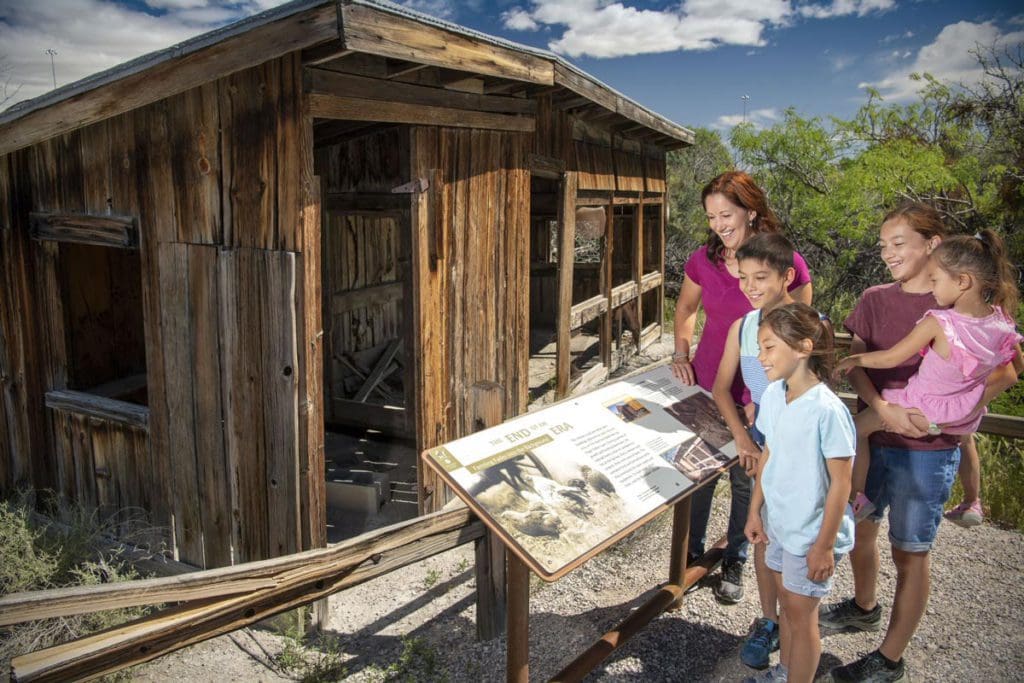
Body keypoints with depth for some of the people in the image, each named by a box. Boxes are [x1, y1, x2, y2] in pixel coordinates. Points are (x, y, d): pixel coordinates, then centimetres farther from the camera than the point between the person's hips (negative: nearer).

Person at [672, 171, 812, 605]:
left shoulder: (788, 264, -13)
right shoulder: (703, 260, -3)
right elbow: (685, 309, 15)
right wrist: (681, 353, -1)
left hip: (758, 396, -2)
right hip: (705, 387, 3)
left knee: (745, 481, 13)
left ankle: (734, 562, 34)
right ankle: (692, 553, 34)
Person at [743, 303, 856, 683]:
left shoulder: (827, 410, -26)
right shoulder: (773, 394, -4)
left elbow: (840, 483, -20)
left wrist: (824, 545, -15)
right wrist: (755, 511, 10)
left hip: (812, 533, -7)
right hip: (779, 523, 7)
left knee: (801, 616, 9)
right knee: (787, 602, 24)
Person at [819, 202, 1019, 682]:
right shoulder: (874, 300, 3)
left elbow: (1003, 372, -10)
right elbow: (855, 364, -3)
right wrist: (883, 407, -21)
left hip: (927, 449, -5)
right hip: (871, 436, 5)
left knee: (910, 551, 7)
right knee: (858, 529, 19)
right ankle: (864, 608, 47)